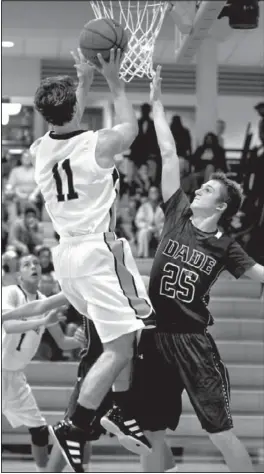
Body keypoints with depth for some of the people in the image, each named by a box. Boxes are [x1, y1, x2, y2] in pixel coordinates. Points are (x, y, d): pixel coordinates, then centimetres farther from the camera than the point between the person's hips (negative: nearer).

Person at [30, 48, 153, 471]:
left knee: (123, 338, 21)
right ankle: (74, 429, -8)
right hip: (99, 251, -8)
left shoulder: (41, 148, 5)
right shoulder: (98, 145, -12)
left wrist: (84, 79, 30)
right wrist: (113, 79, 19)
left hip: (66, 253, 8)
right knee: (120, 348, -5)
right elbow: (131, 126, 11)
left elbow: (69, 126, 29)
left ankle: (124, 414, 25)